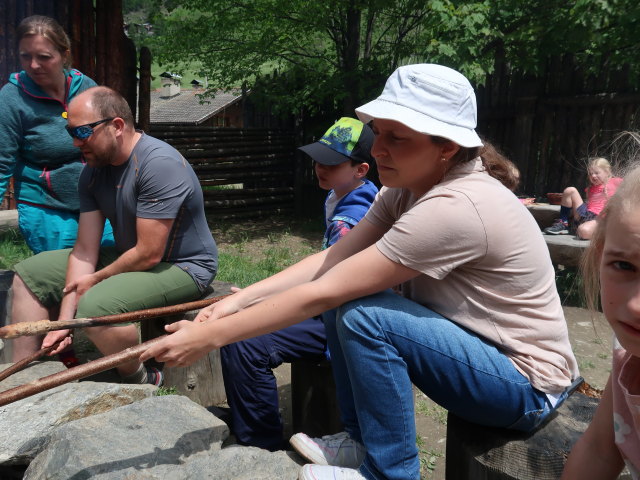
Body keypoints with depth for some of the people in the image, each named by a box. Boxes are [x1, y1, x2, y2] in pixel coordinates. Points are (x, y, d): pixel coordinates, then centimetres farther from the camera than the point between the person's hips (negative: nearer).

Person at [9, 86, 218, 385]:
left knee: (95, 305, -35)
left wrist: (95, 280, -10)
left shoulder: (160, 164, -26)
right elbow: (85, 250, -3)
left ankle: (142, 383, -7)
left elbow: (149, 254, -27)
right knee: (28, 274, 9)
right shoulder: (93, 172, 0)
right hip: (127, 256, 9)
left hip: (182, 267, -9)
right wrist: (65, 320, -9)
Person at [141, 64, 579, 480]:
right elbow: (331, 260, -5)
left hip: (527, 385, -8)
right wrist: (236, 301, -12)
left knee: (362, 314, -25)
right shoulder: (409, 188, -3)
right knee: (346, 298, -1)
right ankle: (361, 439, 12)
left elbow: (324, 293, -29)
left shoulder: (456, 207, -30)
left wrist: (210, 336, -22)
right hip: (473, 339, 8)